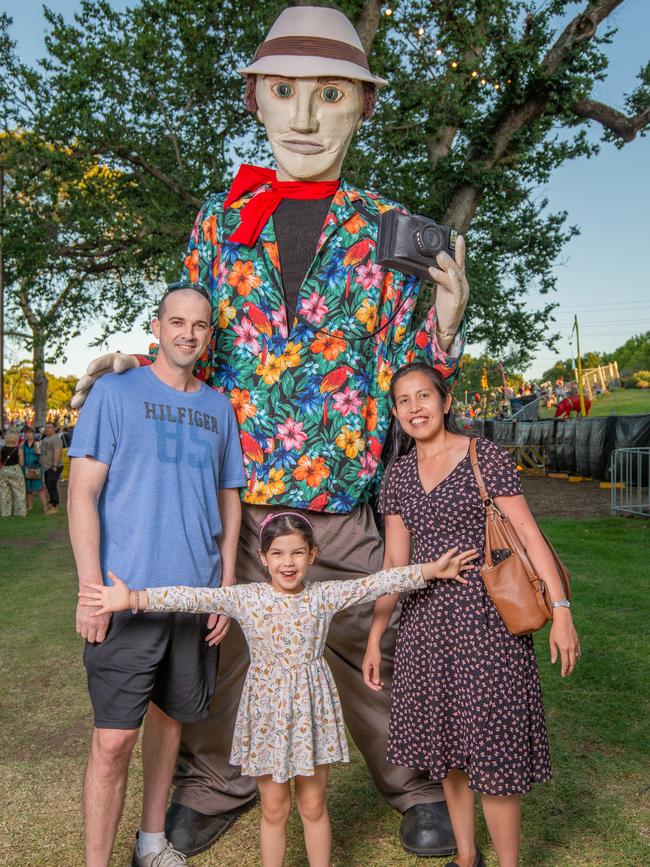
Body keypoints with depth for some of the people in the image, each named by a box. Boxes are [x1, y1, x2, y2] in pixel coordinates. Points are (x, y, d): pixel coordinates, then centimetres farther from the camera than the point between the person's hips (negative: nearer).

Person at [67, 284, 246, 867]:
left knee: (170, 715, 16)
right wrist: (92, 587, -13)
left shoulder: (219, 408, 12)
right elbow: (82, 491, -6)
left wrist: (226, 588, 8)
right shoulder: (116, 392, -1)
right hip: (126, 595, -4)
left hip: (197, 595, 5)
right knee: (114, 737, -4)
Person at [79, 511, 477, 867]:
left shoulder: (325, 595, -6)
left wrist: (430, 570, -18)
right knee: (274, 808, 14)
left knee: (313, 805, 14)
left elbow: (379, 583, -11)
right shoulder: (245, 598, -9)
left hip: (312, 708, 0)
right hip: (267, 711, 0)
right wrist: (133, 598, -26)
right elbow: (192, 597, -17)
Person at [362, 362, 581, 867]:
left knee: (491, 748, 0)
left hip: (485, 618, -5)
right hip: (426, 622, 5)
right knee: (445, 744, 15)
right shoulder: (399, 474, 7)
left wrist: (561, 609, -16)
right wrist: (375, 638, 9)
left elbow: (528, 533, -8)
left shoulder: (486, 458, -6)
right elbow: (395, 564, 10)